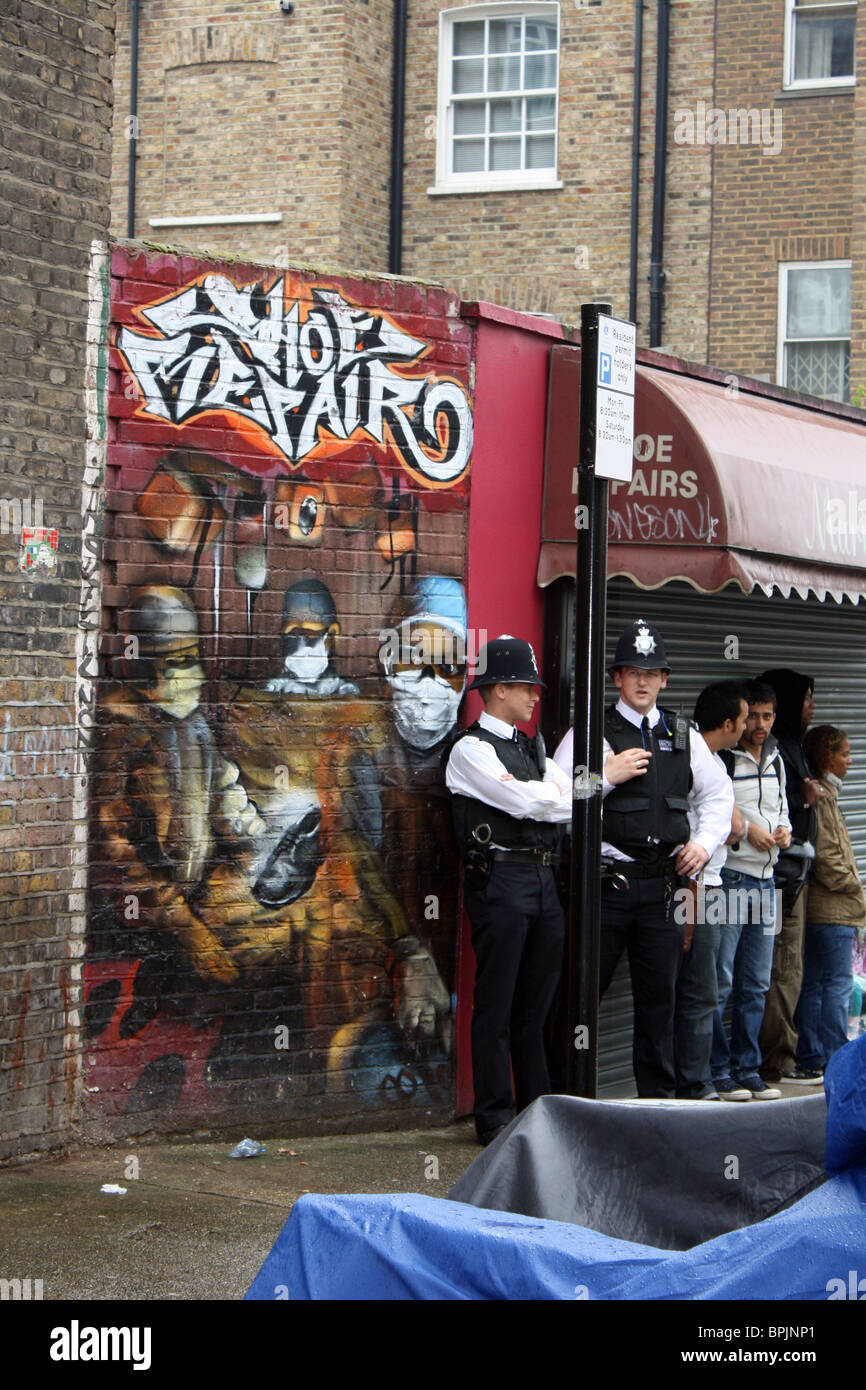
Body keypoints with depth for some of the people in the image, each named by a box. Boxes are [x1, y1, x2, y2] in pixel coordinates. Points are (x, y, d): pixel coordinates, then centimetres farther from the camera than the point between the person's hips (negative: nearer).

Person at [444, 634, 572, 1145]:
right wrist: (556, 795, 1)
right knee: (496, 1003, -3)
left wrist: (542, 798, -7)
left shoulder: (532, 747, 20)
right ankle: (495, 1118, 3)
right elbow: (523, 801, -15)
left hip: (544, 880, 8)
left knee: (538, 1003, 12)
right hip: (500, 878, -8)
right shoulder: (471, 749, -5)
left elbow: (575, 797, 12)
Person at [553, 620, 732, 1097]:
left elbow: (717, 794, 24)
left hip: (662, 881, 4)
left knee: (659, 993, 9)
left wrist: (705, 842, 9)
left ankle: (658, 1093, 18)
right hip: (607, 878, -4)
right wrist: (606, 777, -15)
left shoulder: (684, 737, 13)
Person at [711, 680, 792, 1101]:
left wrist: (783, 830, 4)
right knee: (719, 982, -6)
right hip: (727, 878, -7)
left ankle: (748, 1069, 17)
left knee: (756, 984, 10)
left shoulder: (775, 759, 15)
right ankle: (717, 1072, 2)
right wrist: (745, 830, -16)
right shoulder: (718, 758, -10)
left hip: (764, 880, 7)